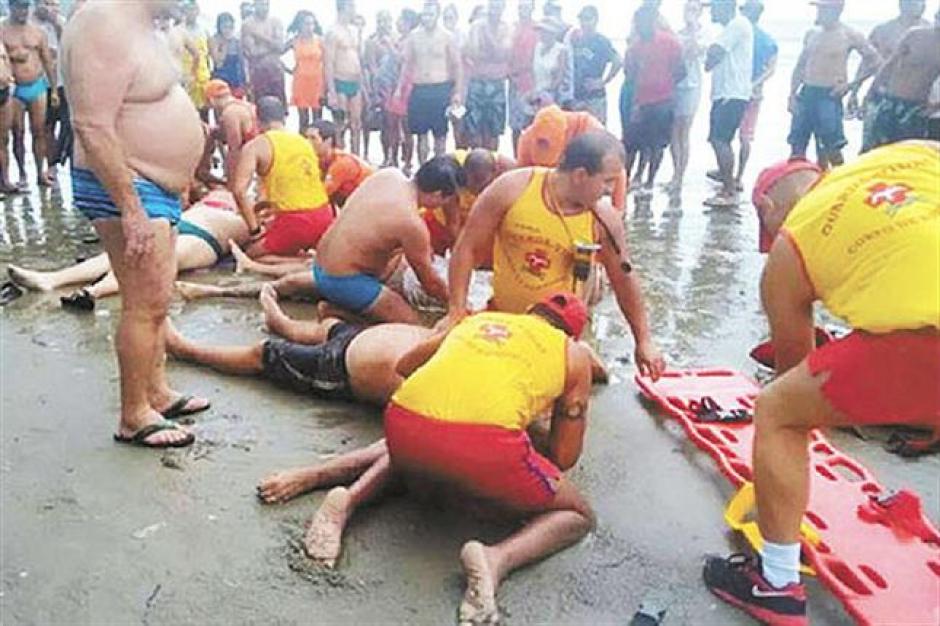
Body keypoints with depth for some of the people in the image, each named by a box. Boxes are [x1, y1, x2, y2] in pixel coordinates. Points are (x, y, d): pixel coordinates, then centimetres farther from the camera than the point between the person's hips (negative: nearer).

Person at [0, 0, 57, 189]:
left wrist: (53, 90, 7)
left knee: (39, 132, 4)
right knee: (18, 134, 3)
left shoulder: (38, 31, 6)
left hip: (37, 86, 2)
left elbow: (48, 61, 9)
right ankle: (22, 174, 12)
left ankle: (41, 173, 11)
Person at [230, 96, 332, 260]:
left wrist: (255, 231, -5)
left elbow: (239, 191, -12)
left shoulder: (255, 146, -2)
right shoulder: (304, 141, 15)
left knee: (252, 255, 15)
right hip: (323, 217, 6)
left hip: (293, 222, -6)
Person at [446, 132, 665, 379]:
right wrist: (457, 309, -14)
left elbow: (625, 279, 0)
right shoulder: (513, 188, -18)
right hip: (502, 315, 0)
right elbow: (467, 248, -11)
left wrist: (644, 340, 4)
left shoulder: (603, 219, -14)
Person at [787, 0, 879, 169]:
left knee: (831, 150, -3)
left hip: (829, 96, -5)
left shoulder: (849, 35, -3)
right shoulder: (811, 34, 12)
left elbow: (875, 61, 0)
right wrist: (792, 94, 4)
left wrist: (851, 84, -6)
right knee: (797, 148, 4)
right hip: (806, 93, 5)